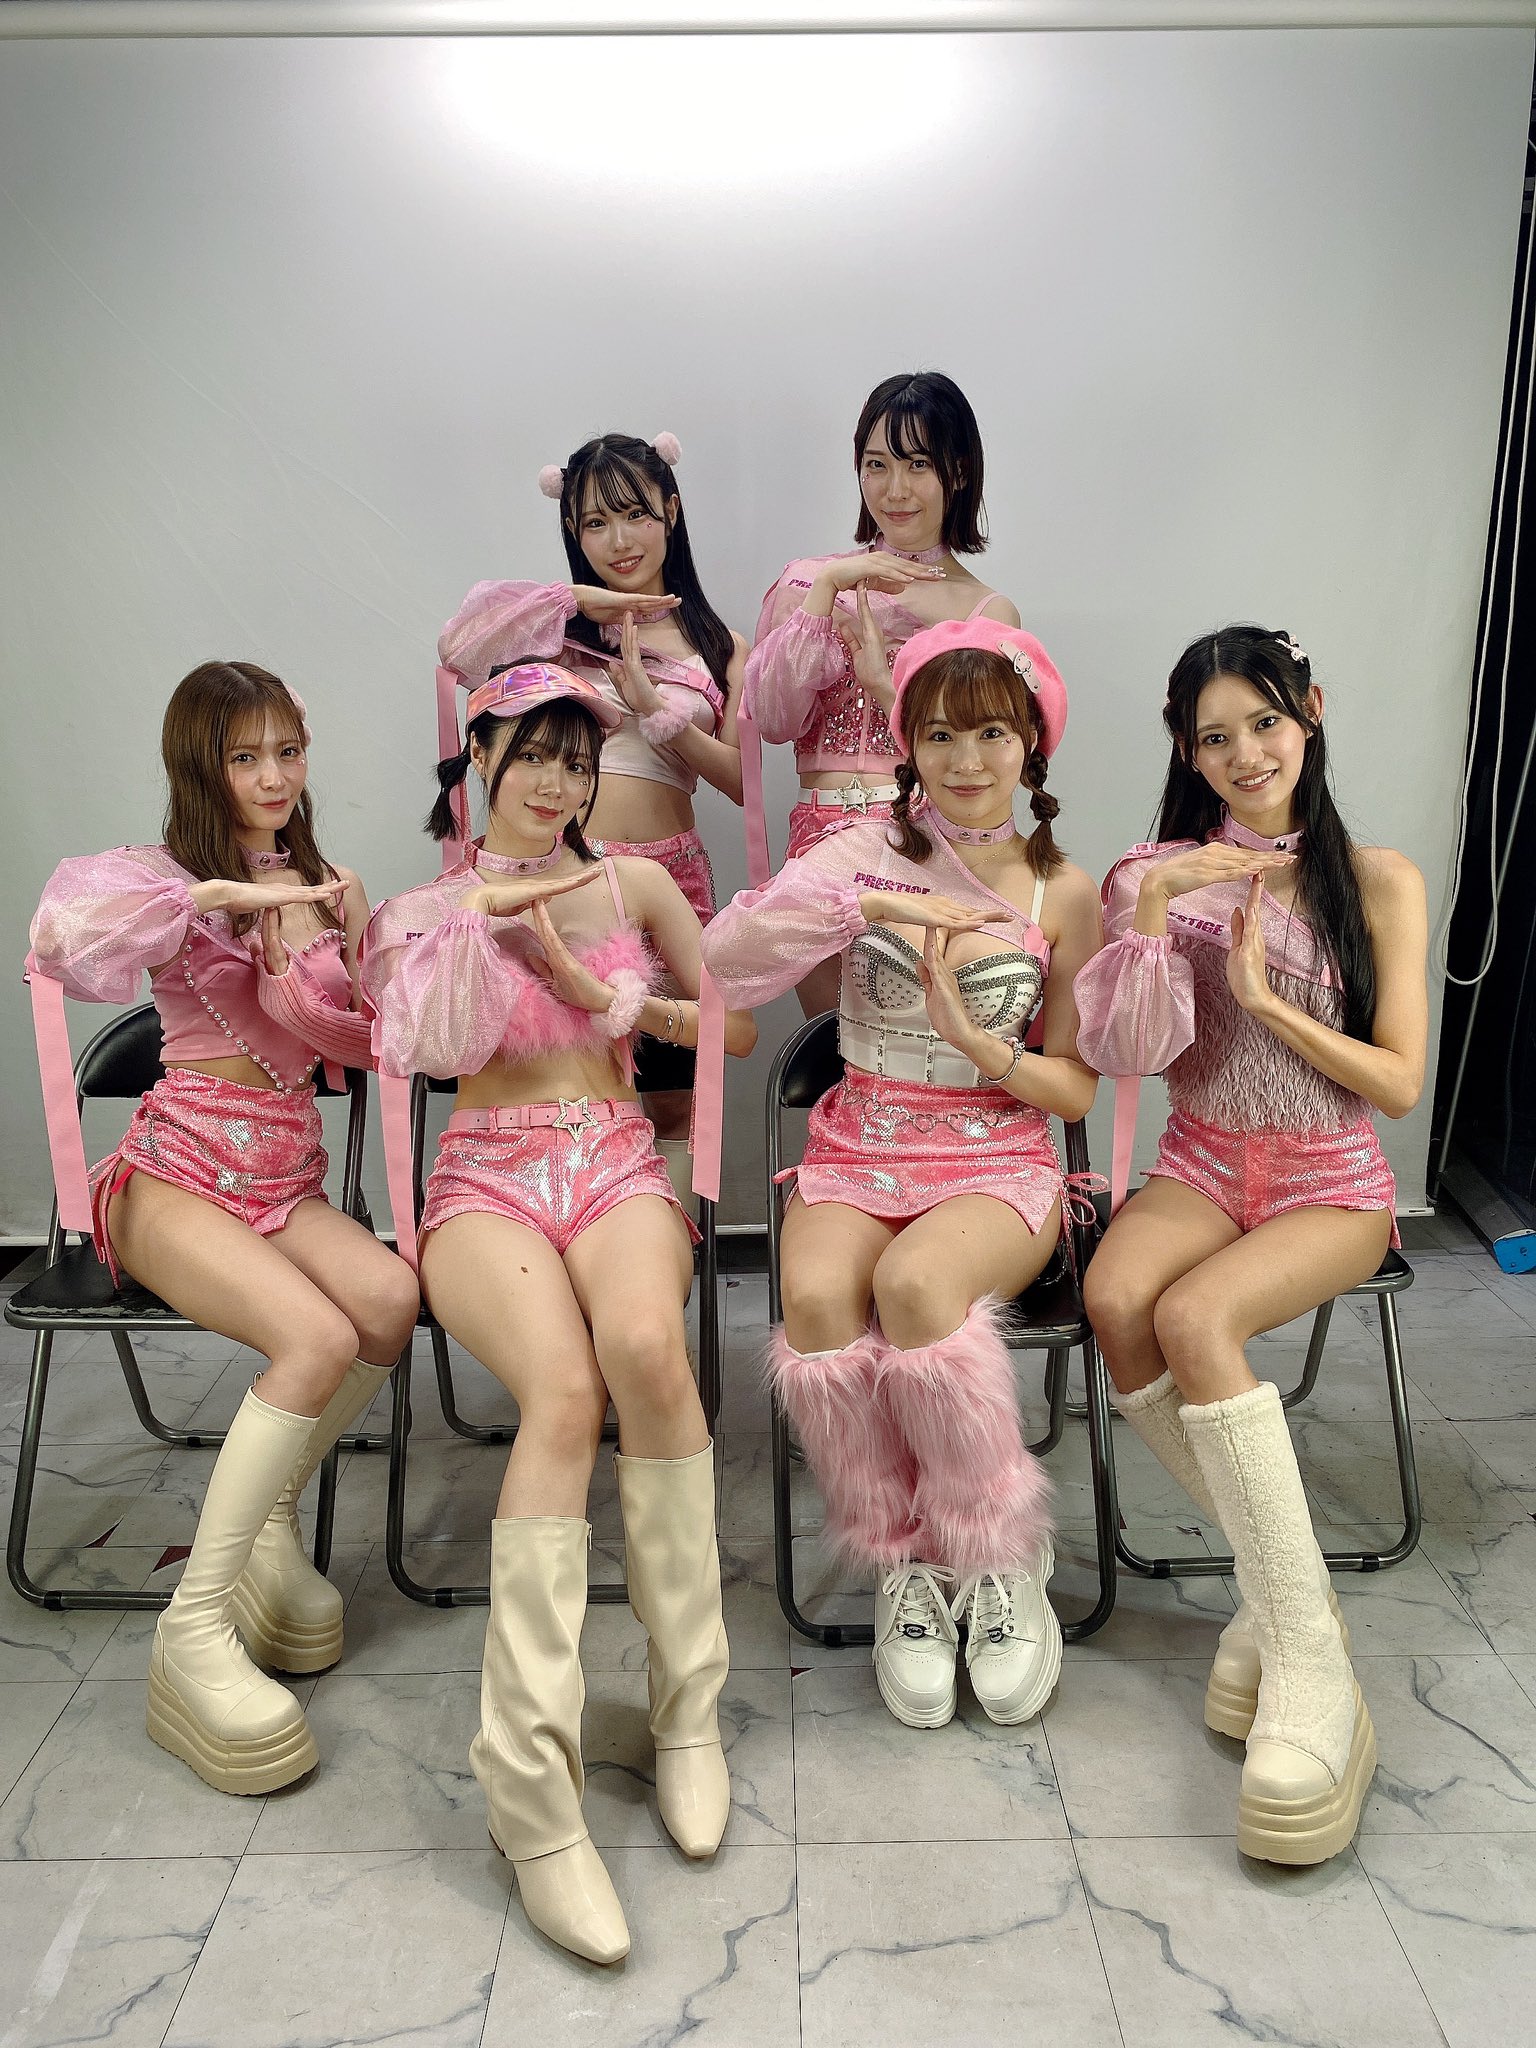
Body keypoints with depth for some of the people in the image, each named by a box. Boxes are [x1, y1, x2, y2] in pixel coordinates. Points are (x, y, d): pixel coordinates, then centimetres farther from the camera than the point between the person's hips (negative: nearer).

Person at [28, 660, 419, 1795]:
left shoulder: (323, 888, 17)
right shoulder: (168, 874, 1)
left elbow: (369, 1042, 9)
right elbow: (65, 936, -23)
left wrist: (350, 939, -6)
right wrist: (220, 894, -22)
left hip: (285, 1179, 5)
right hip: (176, 1174, -5)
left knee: (391, 1297, -27)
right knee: (318, 1337, -30)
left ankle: (270, 1517, -3)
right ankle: (195, 1627, -18)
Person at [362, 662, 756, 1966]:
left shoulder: (632, 882, 14)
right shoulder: (431, 900, 14)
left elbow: (741, 1026, 14)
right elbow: (419, 1041, -3)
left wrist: (617, 1000, 3)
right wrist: (477, 909, -6)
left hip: (616, 1162, 1)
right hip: (487, 1176, -1)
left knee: (646, 1345, -36)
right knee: (564, 1390, -34)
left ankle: (689, 1707, -19)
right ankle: (532, 1791, -29)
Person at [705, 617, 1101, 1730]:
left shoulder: (1063, 892, 4)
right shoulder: (868, 852, 2)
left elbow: (1075, 1088, 4)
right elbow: (726, 957, -13)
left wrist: (972, 1038, -14)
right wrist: (871, 904, -25)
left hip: (1000, 1156, -1)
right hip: (861, 1145, 1)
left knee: (917, 1282, -34)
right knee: (817, 1298, -31)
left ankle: (1000, 1561, -9)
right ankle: (904, 1564, -7)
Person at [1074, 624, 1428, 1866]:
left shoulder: (1377, 880, -1)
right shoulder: (1166, 874, 6)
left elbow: (1400, 1086, -4)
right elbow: (1126, 1054, -5)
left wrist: (1266, 996, -13)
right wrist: (1149, 905, -16)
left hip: (1331, 1183, -2)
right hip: (1202, 1165, 3)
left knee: (1193, 1315, -33)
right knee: (1114, 1298, -32)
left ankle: (1309, 1657, -25)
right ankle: (1279, 1577, -16)